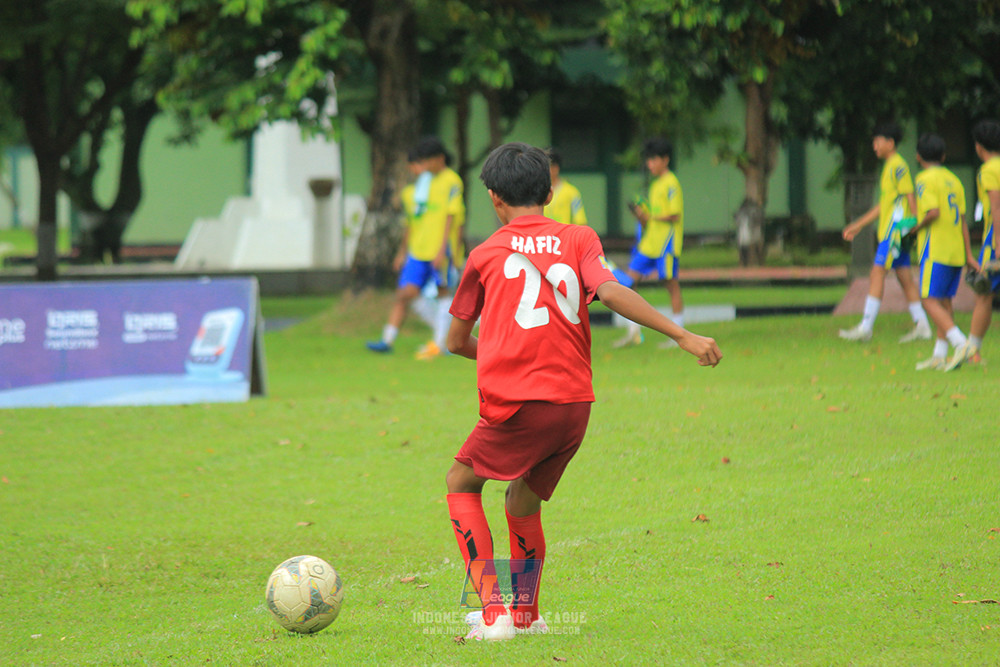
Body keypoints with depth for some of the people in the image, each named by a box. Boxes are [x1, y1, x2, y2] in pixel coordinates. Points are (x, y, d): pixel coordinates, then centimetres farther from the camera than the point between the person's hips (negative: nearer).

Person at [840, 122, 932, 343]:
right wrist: (858, 225, 27)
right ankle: (921, 326, 9)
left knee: (877, 273, -12)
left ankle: (865, 327, -15)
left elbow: (910, 198, -16)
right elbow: (883, 204, 26)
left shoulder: (898, 166, -10)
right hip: (890, 230, 10)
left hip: (895, 230, -10)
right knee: (905, 278, 8)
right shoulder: (889, 167, 20)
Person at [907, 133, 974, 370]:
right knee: (944, 302, 10)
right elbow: (962, 219, 14)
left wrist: (916, 229, -3)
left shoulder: (925, 179, -8)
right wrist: (968, 254, 14)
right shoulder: (953, 180, 14)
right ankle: (939, 355, 11)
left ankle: (961, 344, -24)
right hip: (956, 250, 8)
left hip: (935, 250, -8)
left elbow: (933, 212, -20)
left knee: (930, 301, -9)